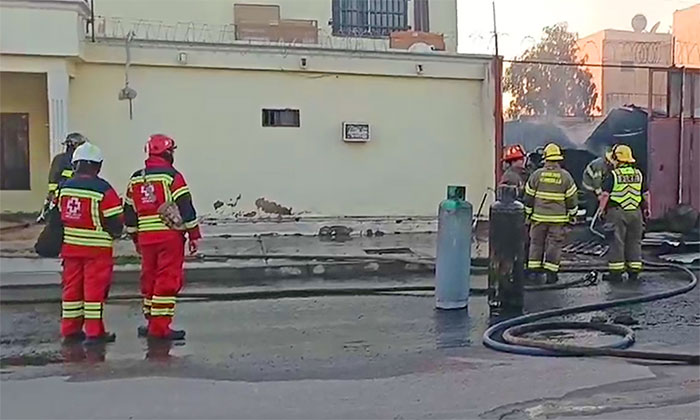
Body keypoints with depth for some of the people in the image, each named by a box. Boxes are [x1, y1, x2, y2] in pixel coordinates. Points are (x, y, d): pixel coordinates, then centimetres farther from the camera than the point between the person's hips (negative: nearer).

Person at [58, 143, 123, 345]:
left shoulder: (65, 187, 3)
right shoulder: (104, 190, -15)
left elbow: (59, 215, 12)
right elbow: (115, 222, -13)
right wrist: (115, 233, 9)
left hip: (70, 246, 6)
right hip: (97, 248, -6)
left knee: (72, 286, 14)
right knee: (95, 288, 0)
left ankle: (70, 328, 22)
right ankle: (94, 331, 3)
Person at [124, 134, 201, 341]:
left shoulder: (135, 179, 13)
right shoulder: (172, 176, -7)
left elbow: (129, 212, 18)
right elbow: (186, 207, -11)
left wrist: (136, 238, 26)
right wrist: (194, 235, -5)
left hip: (146, 237, 6)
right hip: (170, 236, -6)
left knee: (150, 279, 15)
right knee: (168, 280, -3)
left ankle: (152, 322, 24)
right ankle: (160, 327, -3)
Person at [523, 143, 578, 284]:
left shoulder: (537, 175, -3)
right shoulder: (565, 176, -3)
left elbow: (528, 197, 2)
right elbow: (571, 199, 1)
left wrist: (528, 214, 12)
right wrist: (572, 215, 12)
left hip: (539, 217, 1)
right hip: (558, 218, -1)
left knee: (536, 243, 10)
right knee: (554, 244, 5)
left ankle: (533, 271, 9)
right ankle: (551, 273, 5)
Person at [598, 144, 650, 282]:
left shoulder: (613, 175, -8)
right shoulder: (638, 174, 6)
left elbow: (605, 194, -9)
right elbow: (645, 194, 12)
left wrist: (601, 208, 3)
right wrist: (647, 209, 23)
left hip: (617, 212, -4)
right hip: (635, 212, 4)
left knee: (616, 241, 0)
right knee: (634, 241, 11)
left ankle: (616, 272, 1)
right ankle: (634, 271, 14)